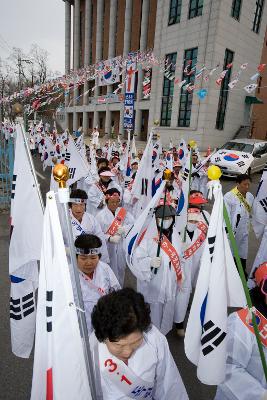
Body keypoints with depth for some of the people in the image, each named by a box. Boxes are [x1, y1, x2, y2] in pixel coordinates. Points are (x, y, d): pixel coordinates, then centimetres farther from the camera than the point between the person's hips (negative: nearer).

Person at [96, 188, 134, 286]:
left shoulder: (123, 212, 4)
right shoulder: (101, 215, -7)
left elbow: (133, 224, -5)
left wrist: (124, 228, -24)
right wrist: (109, 238, -27)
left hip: (122, 246, 4)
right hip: (108, 247, -4)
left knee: (121, 268, 17)